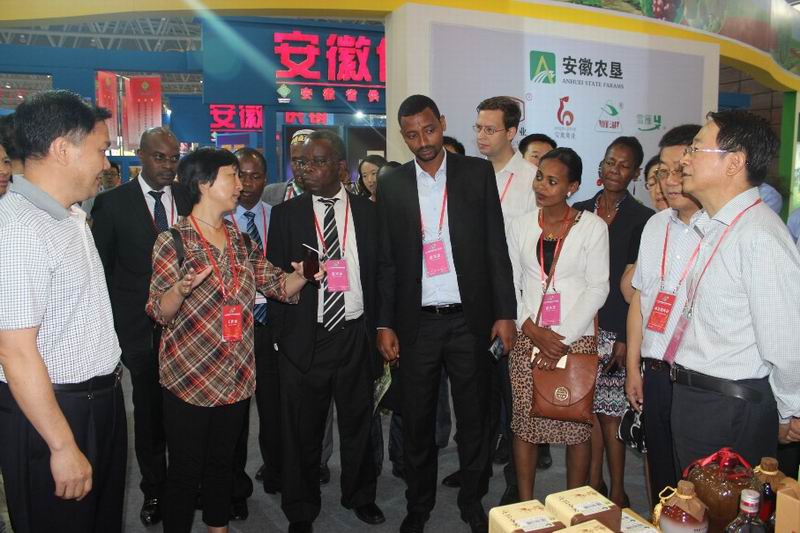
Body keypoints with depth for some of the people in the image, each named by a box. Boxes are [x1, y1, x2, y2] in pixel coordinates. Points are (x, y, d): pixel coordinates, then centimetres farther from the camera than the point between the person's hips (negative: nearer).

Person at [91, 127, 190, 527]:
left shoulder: (189, 199, 4)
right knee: (148, 409, 10)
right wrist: (109, 324, -1)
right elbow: (101, 267, 1)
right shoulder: (112, 202, -2)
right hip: (139, 326, -1)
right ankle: (154, 489, 28)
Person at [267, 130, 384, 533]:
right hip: (305, 337, -1)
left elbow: (380, 273, 6)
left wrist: (379, 329, 3)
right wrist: (280, 334, -2)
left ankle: (360, 496, 40)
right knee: (302, 431, 10)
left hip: (355, 334, 1)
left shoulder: (368, 212, 3)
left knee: (358, 423, 16)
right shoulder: (286, 214, 0)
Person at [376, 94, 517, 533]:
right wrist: (384, 324, 1)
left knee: (473, 415, 11)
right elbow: (386, 261, 6)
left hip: (469, 317, -1)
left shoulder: (478, 173, 2)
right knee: (416, 419, 11)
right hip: (416, 321, 1)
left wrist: (505, 312, -3)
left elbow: (496, 247, 1)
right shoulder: (392, 185, 5)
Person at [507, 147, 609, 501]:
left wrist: (562, 339, -10)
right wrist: (533, 330, -7)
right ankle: (525, 504, 20)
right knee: (524, 422, 6)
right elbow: (509, 283, 5)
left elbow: (597, 288, -4)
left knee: (576, 424, 3)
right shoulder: (521, 225, 6)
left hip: (576, 339, -2)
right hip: (527, 337, 3)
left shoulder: (592, 226, -2)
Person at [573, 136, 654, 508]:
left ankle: (617, 491, 19)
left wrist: (626, 338, -10)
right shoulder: (579, 212, 9)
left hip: (616, 329, -3)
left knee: (610, 411, 2)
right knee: (588, 407, 10)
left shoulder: (642, 219, -2)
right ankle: (594, 484, 26)